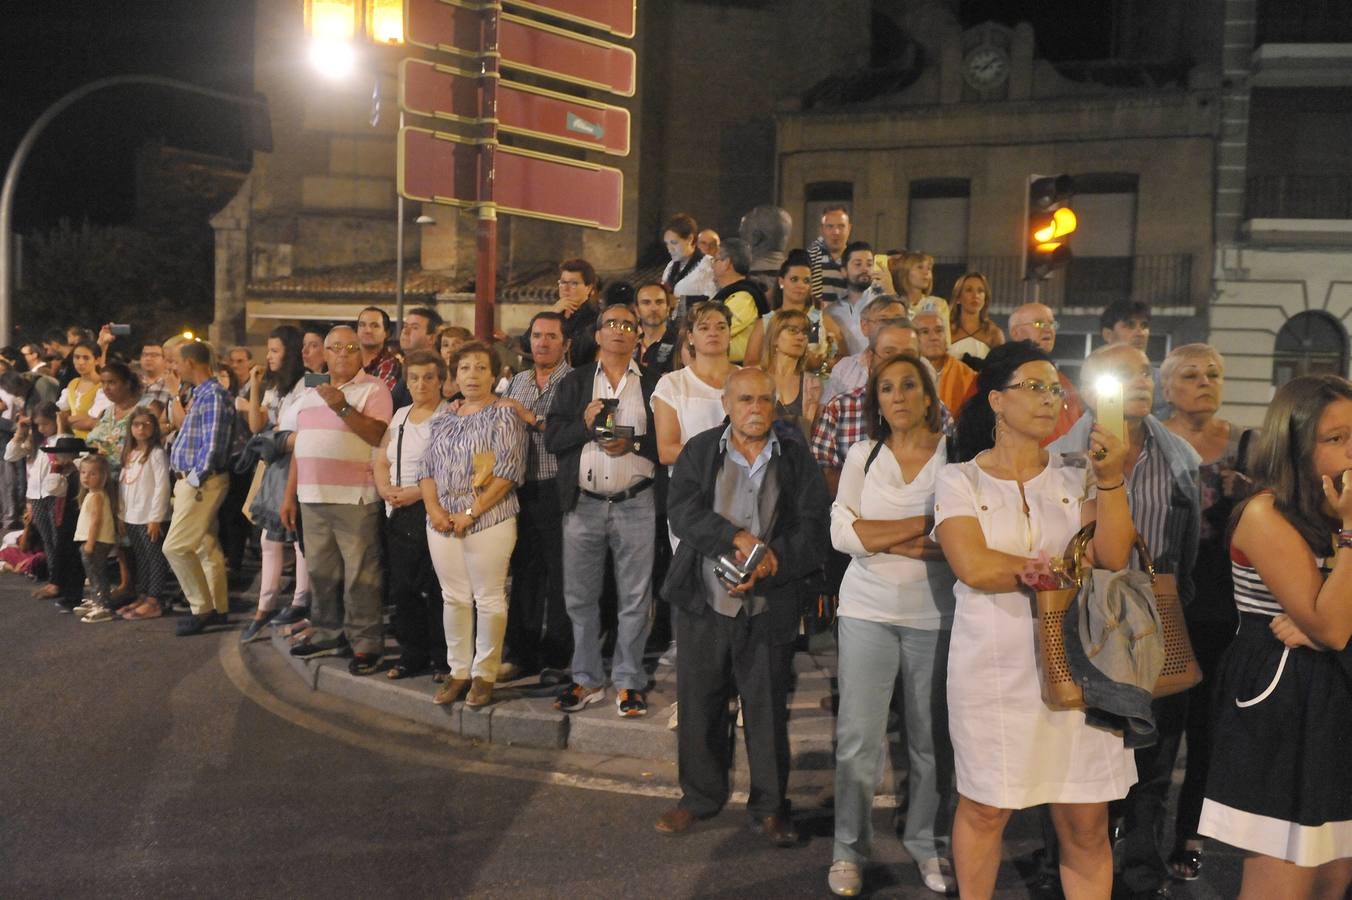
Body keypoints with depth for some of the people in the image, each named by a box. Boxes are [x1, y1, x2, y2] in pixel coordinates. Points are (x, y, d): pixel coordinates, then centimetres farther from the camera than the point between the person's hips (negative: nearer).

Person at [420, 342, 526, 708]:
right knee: (453, 597, 10)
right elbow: (427, 467, 13)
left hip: (488, 521, -5)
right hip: (442, 522, 6)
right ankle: (458, 672, 20)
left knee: (488, 598, -1)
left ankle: (485, 674, 10)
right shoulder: (443, 420, 15)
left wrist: (471, 512, -15)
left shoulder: (504, 416, -3)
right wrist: (434, 509, -4)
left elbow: (508, 470, -12)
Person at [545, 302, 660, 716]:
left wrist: (634, 443, -13)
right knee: (580, 596, 7)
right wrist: (585, 425, -11)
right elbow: (552, 438, 5)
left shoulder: (653, 384, 7)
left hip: (635, 504, -1)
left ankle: (629, 682, 13)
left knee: (635, 597, 2)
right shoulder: (574, 382, 12)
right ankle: (587, 680, 19)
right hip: (583, 504, 2)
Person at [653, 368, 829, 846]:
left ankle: (769, 805, 24)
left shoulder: (796, 457, 2)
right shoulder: (700, 451, 4)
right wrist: (738, 537, -21)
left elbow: (812, 529, -4)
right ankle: (700, 795, 30)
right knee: (699, 703, 11)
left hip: (769, 605, -1)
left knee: (768, 708, 7)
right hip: (704, 600, 1)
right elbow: (682, 511, -9)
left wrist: (768, 564, -18)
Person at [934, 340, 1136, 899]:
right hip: (993, 666, -2)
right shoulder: (959, 479, -2)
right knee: (984, 808, 10)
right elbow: (974, 567, -16)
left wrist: (1111, 478, -17)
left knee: (1086, 826, 7)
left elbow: (1113, 556, -6)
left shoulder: (1075, 476, 7)